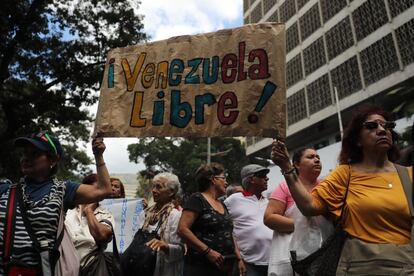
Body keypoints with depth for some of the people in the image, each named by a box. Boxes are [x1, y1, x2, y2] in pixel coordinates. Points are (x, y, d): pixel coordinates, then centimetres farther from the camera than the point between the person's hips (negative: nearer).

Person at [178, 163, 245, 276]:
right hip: (201, 266, -7)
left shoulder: (222, 205, 15)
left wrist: (239, 258, 9)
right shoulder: (197, 199, -10)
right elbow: (182, 229, -18)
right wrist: (208, 251, -20)